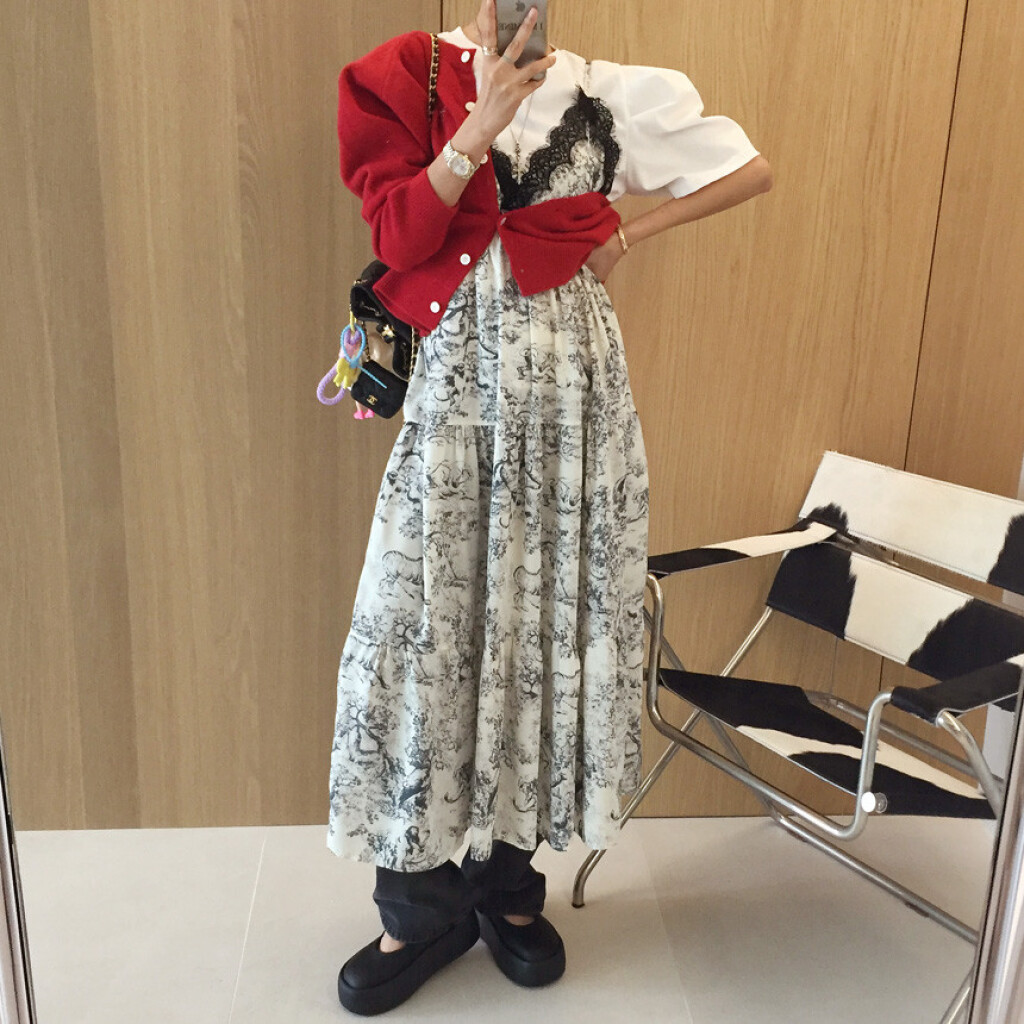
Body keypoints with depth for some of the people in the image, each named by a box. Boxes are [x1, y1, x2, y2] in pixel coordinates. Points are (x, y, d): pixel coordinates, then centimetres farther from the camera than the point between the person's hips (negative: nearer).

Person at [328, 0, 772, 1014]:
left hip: (571, 390, 1)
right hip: (459, 386, 0)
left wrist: (632, 232, 7)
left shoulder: (610, 94, 7)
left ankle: (509, 877, 23)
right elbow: (398, 236, -6)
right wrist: (483, 121, -14)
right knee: (422, 620, -4)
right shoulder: (412, 82, 7)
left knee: (550, 611, 4)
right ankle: (423, 900, 14)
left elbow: (752, 169, 14)